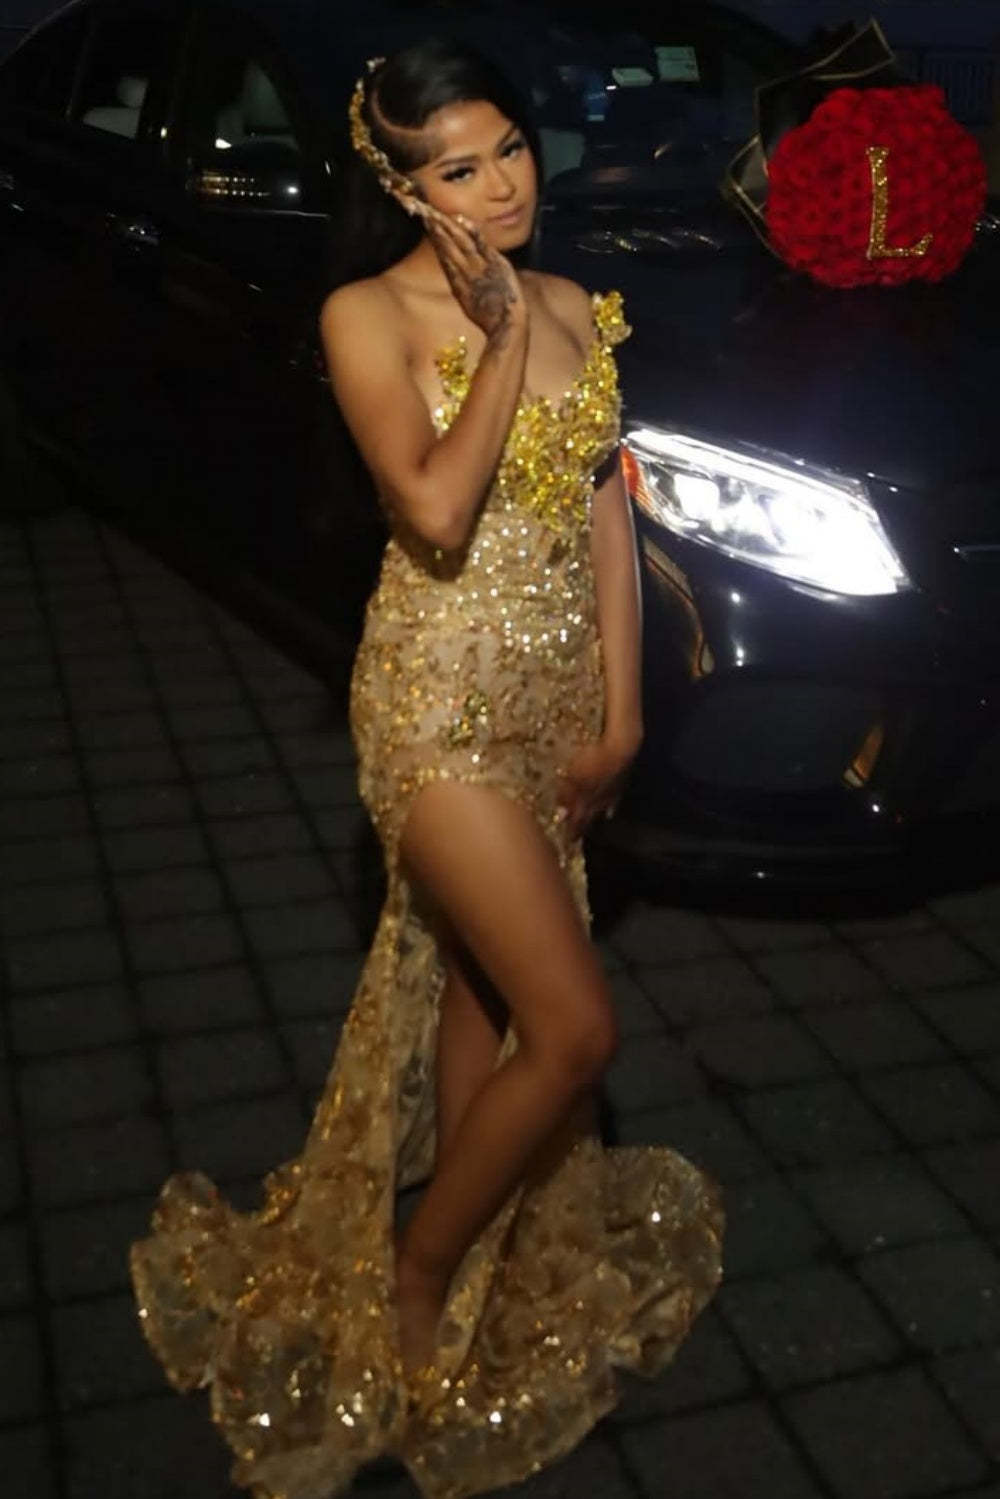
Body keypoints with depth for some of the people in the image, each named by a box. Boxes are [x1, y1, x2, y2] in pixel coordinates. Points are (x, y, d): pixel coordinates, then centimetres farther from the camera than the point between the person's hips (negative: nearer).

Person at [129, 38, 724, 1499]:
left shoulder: (574, 308, 8)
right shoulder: (371, 316, -10)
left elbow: (607, 508, 8)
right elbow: (436, 514, -24)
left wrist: (619, 709, 2)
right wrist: (502, 336, -17)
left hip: (560, 695, 6)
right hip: (442, 703, -6)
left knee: (482, 996, 18)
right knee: (575, 1027, -8)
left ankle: (482, 1261, 37)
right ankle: (416, 1281, 16)